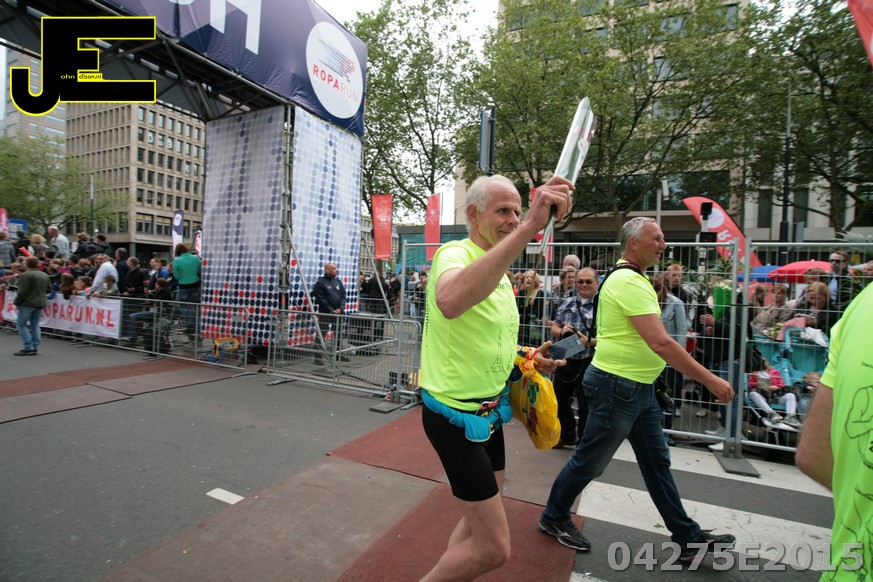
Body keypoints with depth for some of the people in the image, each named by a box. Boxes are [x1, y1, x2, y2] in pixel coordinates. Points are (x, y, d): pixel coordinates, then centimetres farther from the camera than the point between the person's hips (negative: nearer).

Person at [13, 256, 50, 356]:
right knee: (35, 325, 13)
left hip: (27, 303, -7)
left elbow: (22, 291, -16)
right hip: (40, 303, 7)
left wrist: (17, 302, -6)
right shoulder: (45, 275, 10)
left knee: (22, 324, 3)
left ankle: (28, 348, -1)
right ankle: (35, 347, 13)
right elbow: (47, 290, 17)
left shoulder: (26, 275, -14)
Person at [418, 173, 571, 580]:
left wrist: (525, 358, 4)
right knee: (494, 548, -2)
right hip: (455, 415, -9)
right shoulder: (455, 253, -19)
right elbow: (450, 303, -47)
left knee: (481, 519, 24)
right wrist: (529, 227, -49)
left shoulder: (499, 271, 11)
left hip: (488, 410, 9)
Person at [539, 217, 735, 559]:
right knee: (590, 461, 5)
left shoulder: (632, 279, 13)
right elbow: (661, 343, -26)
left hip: (639, 388, 10)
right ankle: (554, 517, 25)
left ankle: (687, 537, 33)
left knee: (657, 462, 18)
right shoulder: (629, 282, -21)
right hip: (616, 387, -10)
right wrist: (710, 380, -19)